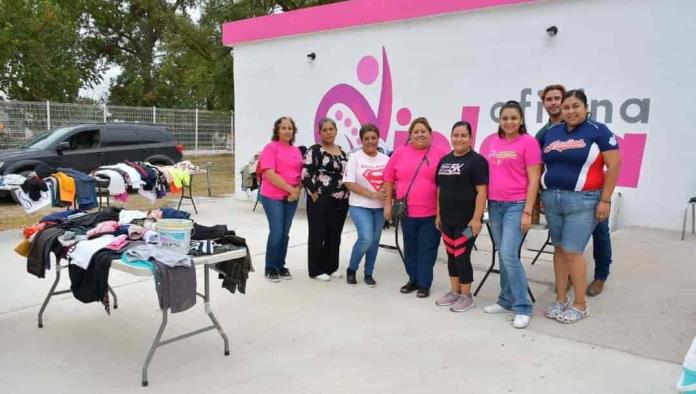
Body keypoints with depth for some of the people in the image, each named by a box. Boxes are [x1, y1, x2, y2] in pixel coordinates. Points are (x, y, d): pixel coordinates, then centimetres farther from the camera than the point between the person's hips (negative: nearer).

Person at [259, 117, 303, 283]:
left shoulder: (296, 150, 11)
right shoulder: (271, 147, -7)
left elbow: (301, 174, 14)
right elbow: (270, 174, -16)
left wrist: (297, 191, -5)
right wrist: (291, 189, -16)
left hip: (292, 198, 6)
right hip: (273, 197, -5)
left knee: (285, 233, 10)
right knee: (276, 232, -6)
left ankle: (281, 266, 22)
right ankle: (270, 268, 8)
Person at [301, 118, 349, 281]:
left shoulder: (341, 151, 15)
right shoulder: (314, 150, -6)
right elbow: (306, 175, -13)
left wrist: (347, 194, 13)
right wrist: (314, 194, -14)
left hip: (340, 201, 7)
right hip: (320, 201, -6)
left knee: (335, 235, 12)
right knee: (318, 235, 2)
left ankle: (331, 267, 25)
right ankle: (316, 270, 11)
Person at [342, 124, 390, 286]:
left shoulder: (385, 159, 7)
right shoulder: (355, 157, -5)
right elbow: (349, 183, -11)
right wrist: (372, 194, -18)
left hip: (380, 207, 4)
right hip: (360, 206, -4)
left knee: (374, 240, 9)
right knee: (366, 238, -17)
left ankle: (369, 273, 26)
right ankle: (351, 269, 7)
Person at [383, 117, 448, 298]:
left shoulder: (440, 153, -4)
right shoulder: (400, 153, 3)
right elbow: (389, 179, 8)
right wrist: (388, 204, 7)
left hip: (432, 212, -2)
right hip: (407, 212, 3)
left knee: (427, 249, 5)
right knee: (410, 248, 15)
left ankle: (424, 284, 18)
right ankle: (413, 280, 31)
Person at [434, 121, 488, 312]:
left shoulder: (476, 160, -8)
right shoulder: (444, 160, 13)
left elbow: (482, 192, -13)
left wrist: (476, 219, -19)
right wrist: (438, 215, 14)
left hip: (466, 220, -7)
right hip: (447, 219, 7)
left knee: (462, 256, -2)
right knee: (451, 256, 13)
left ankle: (466, 296, 12)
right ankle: (455, 292, 25)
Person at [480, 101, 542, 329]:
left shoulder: (528, 142, -6)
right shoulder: (493, 143, 11)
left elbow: (533, 180, -8)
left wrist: (527, 212, -13)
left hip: (516, 206, -6)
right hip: (495, 205, 6)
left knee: (510, 255, -11)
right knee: (502, 255, 11)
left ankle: (522, 307, 0)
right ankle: (506, 301, 22)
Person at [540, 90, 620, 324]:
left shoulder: (598, 131, -4)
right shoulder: (551, 132, 11)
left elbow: (614, 165, -7)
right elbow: (543, 167, 15)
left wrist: (605, 200, -11)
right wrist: (542, 196, 10)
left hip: (582, 201, -5)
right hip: (552, 199, 5)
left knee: (572, 252, -5)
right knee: (559, 249, 10)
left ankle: (580, 306, 12)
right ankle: (561, 300, 22)